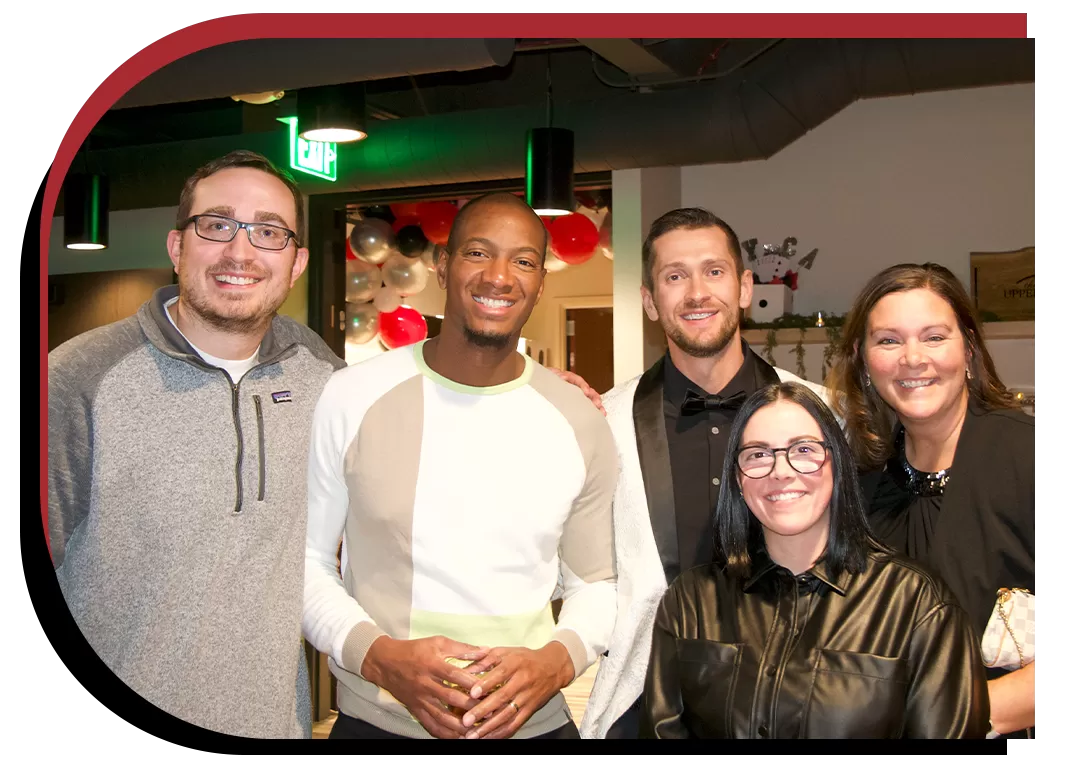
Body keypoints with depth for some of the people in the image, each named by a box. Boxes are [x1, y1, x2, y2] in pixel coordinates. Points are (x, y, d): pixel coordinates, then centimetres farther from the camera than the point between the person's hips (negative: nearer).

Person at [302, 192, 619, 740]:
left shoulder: (580, 422, -3)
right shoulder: (351, 397, -8)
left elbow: (597, 584, 6)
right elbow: (304, 559, -1)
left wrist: (557, 662, -13)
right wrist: (378, 655, -17)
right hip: (374, 720, -1)